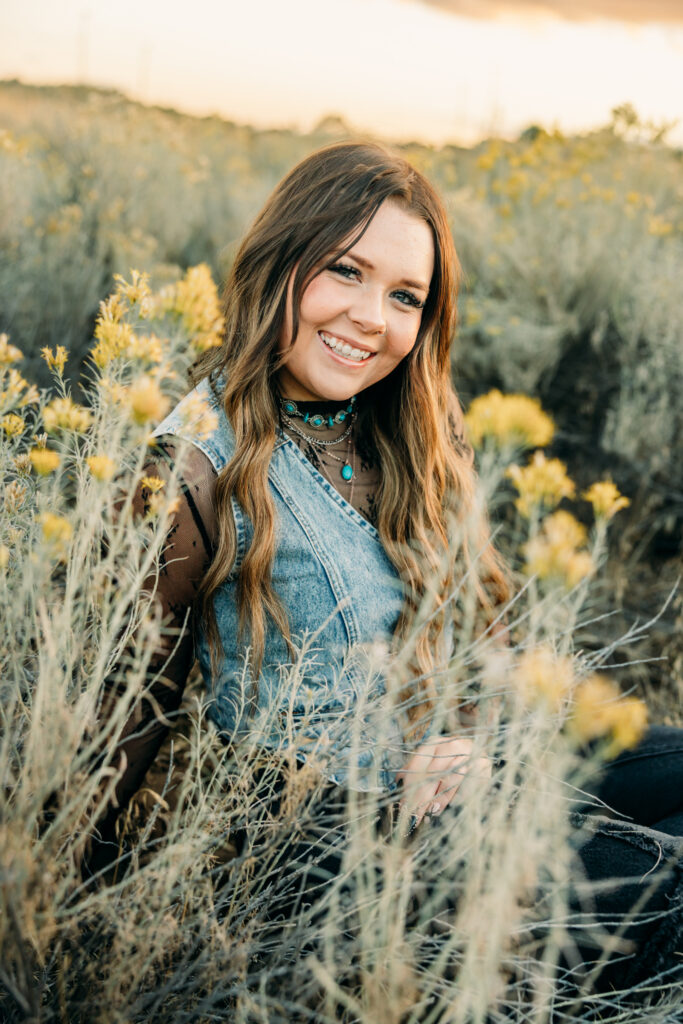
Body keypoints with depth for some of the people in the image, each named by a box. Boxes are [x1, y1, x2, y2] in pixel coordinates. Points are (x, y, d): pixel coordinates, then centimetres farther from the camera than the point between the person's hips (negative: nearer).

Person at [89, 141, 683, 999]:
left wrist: (475, 735, -10)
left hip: (448, 783, 7)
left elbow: (484, 614, 9)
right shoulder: (204, 464, -14)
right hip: (324, 825, -6)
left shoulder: (420, 436, 4)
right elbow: (140, 693, -6)